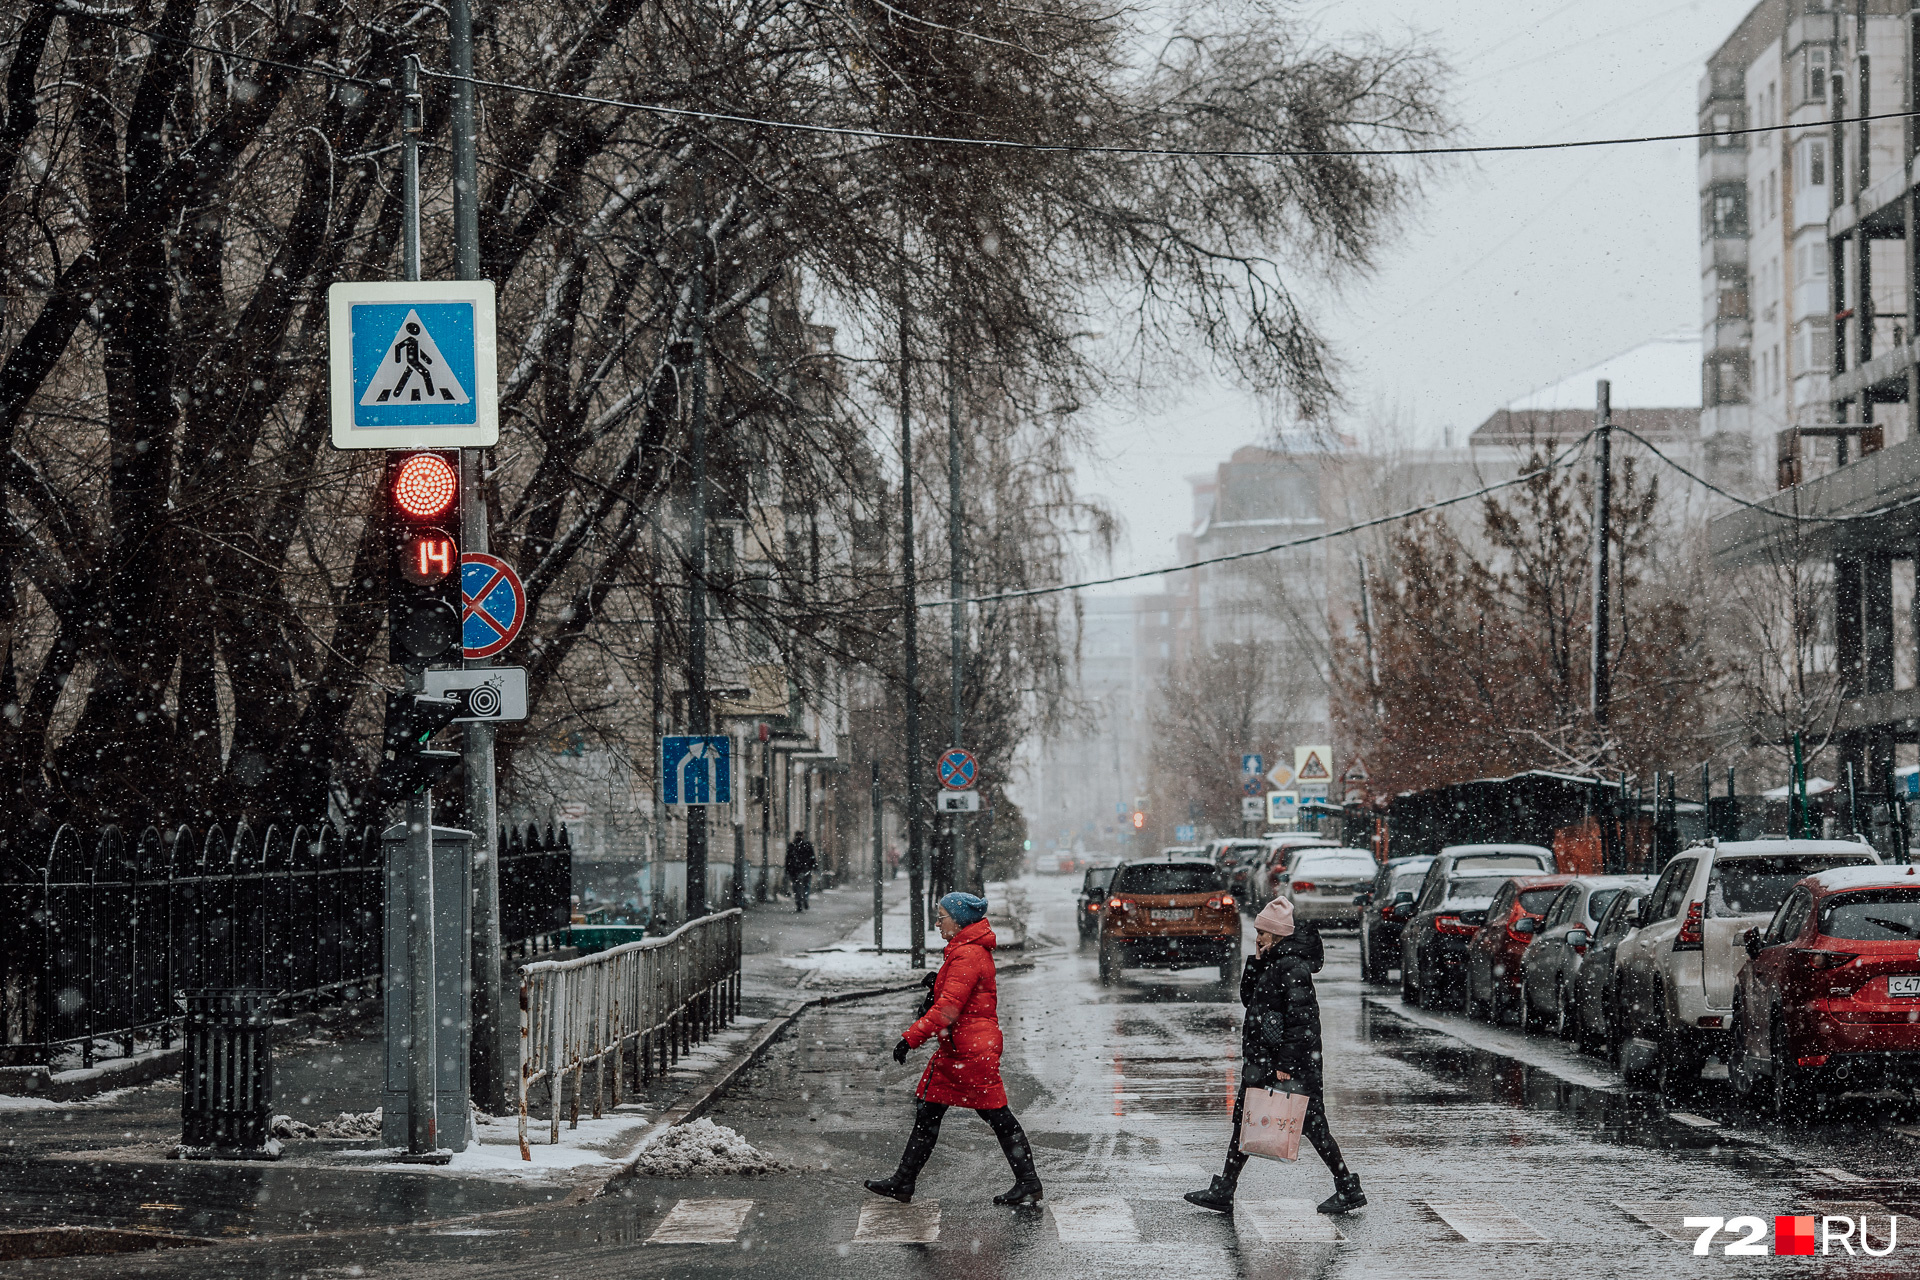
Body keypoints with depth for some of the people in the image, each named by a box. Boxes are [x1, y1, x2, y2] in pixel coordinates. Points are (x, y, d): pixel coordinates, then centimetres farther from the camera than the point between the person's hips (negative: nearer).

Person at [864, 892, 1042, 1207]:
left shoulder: (967, 955, -18)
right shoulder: (970, 950, 14)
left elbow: (949, 1007, -24)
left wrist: (912, 1037, -23)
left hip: (972, 1049, -11)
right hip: (955, 1050, 11)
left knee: (997, 1115, -3)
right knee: (928, 1110, 10)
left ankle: (1028, 1184, 3)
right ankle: (903, 1182, 14)